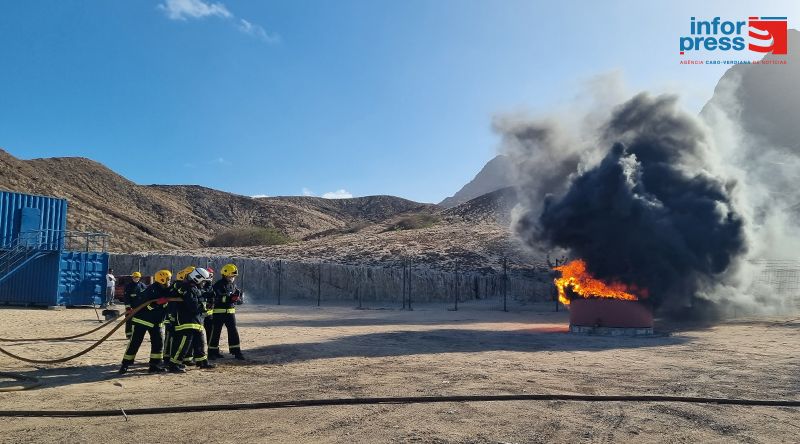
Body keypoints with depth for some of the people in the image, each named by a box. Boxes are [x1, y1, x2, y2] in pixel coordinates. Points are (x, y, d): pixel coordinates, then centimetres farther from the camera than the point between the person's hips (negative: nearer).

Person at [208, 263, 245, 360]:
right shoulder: (218, 285, -9)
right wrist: (230, 298, -30)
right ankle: (212, 351, 14)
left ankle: (236, 351, 9)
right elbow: (216, 298, -22)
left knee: (233, 331, 4)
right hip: (219, 312, -6)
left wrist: (238, 299, -12)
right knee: (216, 332, 3)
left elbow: (240, 300, 13)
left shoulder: (233, 285, 11)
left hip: (231, 311, 6)